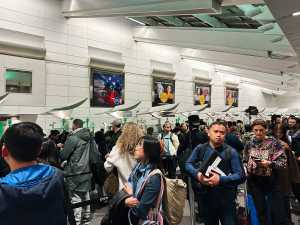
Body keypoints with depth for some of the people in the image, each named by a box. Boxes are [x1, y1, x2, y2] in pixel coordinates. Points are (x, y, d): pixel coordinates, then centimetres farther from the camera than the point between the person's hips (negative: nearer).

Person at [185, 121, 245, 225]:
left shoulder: (231, 152, -7)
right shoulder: (200, 149, -1)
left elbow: (240, 176, -11)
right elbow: (188, 164, 2)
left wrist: (221, 179, -25)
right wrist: (197, 174, -18)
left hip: (226, 198, -2)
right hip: (205, 196, 2)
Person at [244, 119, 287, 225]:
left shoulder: (273, 142, -8)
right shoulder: (249, 144, 2)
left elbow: (283, 162, -10)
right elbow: (245, 162, 13)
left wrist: (270, 163, -24)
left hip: (272, 181, -3)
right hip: (255, 182, 3)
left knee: (278, 214, 3)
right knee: (261, 213, 15)